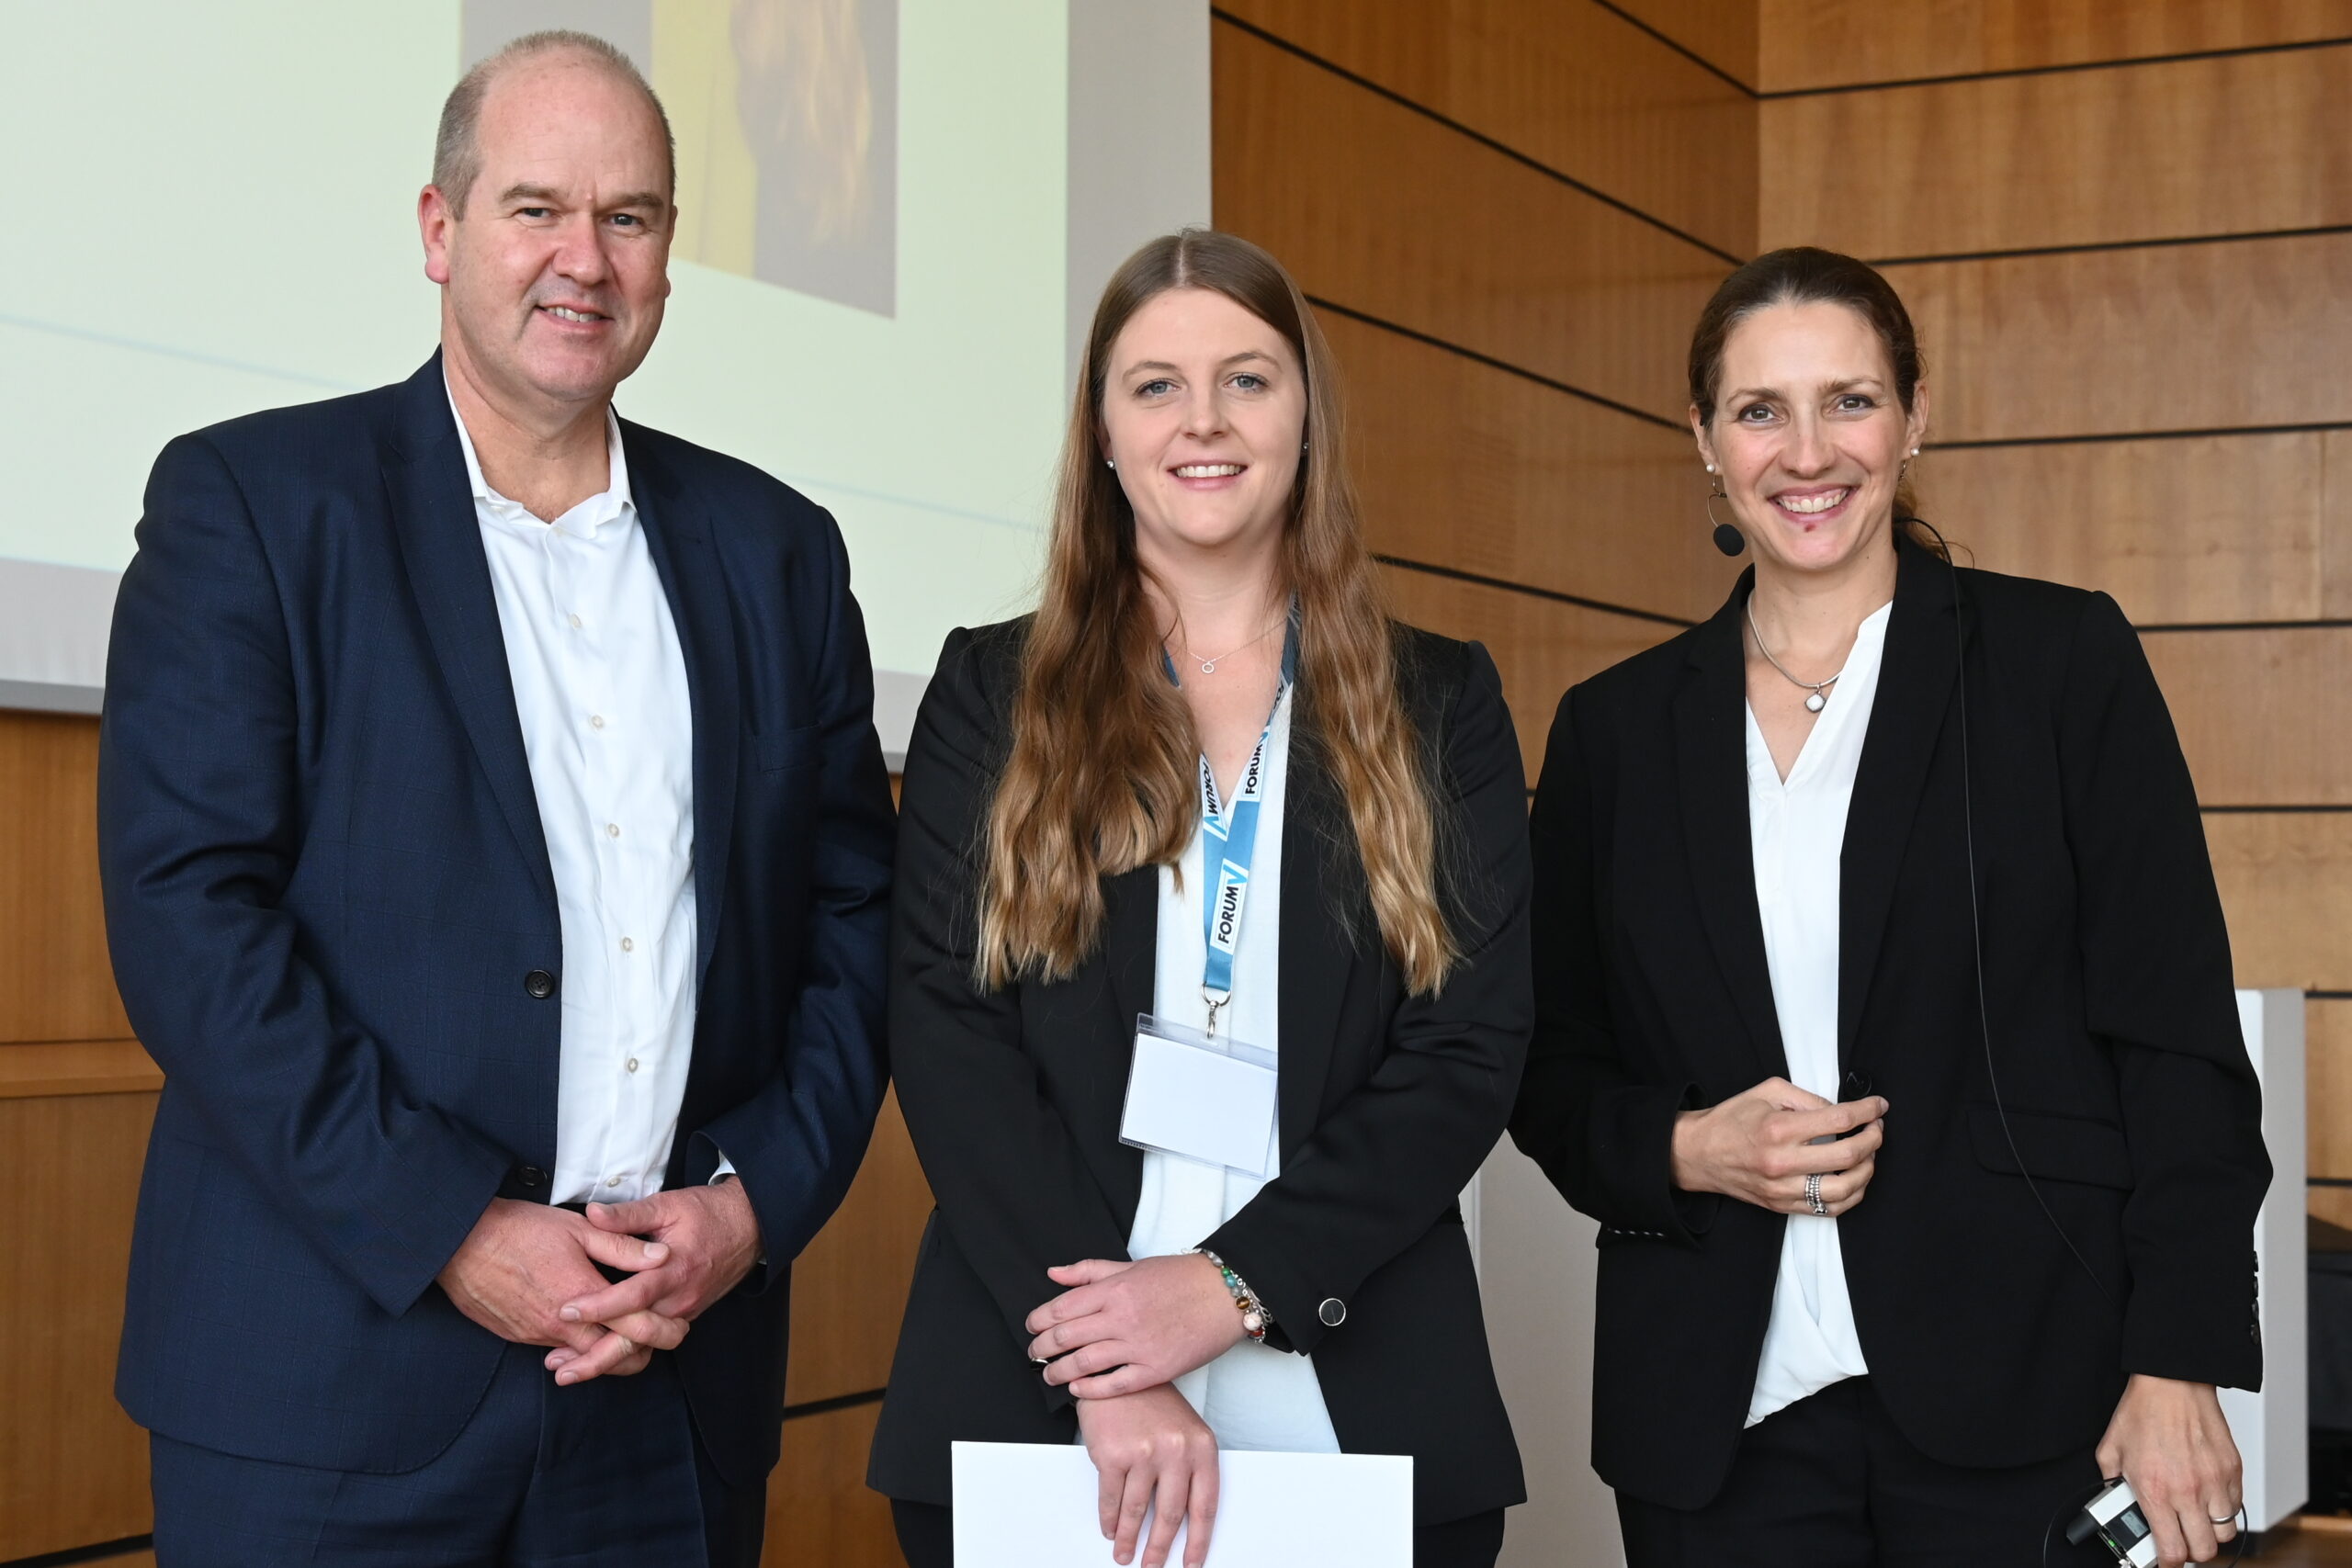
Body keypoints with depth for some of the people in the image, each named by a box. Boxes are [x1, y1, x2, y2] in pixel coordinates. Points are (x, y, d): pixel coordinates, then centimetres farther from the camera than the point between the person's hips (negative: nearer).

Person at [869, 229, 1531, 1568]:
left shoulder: (1439, 705, 7)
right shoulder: (993, 696, 6)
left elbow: (1472, 1045, 0)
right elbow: (945, 1027, -3)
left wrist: (1232, 1284, -14)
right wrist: (1100, 1372, -15)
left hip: (1359, 1402, 1)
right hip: (1031, 1404, 0)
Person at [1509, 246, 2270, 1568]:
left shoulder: (2065, 661, 1)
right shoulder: (1617, 727, 9)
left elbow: (2178, 1045, -2)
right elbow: (1552, 1074, 12)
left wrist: (2178, 1372, -10)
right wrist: (1686, 1150, -8)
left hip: (2021, 1407, -2)